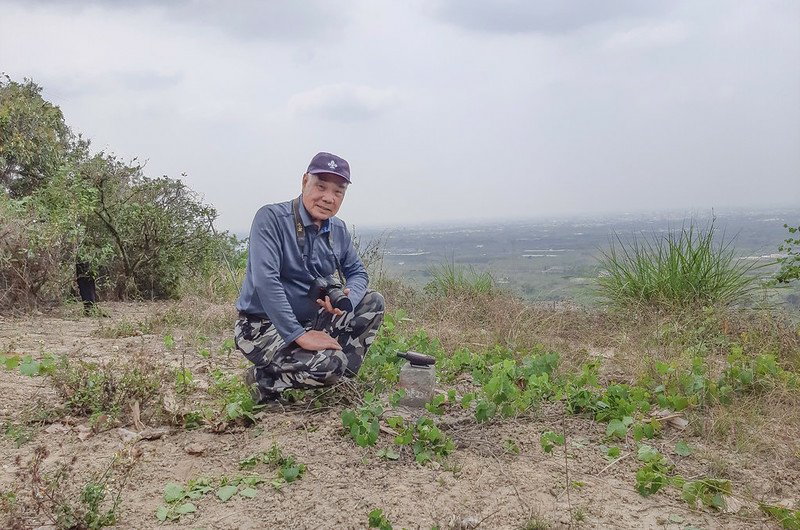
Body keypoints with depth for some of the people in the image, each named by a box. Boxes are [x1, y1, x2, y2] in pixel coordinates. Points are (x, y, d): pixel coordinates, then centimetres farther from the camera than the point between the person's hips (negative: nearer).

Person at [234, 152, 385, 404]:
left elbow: (358, 272, 13)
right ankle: (264, 380, -5)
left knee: (373, 301, 0)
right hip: (263, 326, -8)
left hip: (311, 321, 8)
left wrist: (347, 299, -14)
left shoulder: (339, 230, 5)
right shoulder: (271, 218, -17)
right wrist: (299, 336, -29)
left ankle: (341, 371, 0)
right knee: (330, 365, -29)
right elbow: (265, 281, -26)